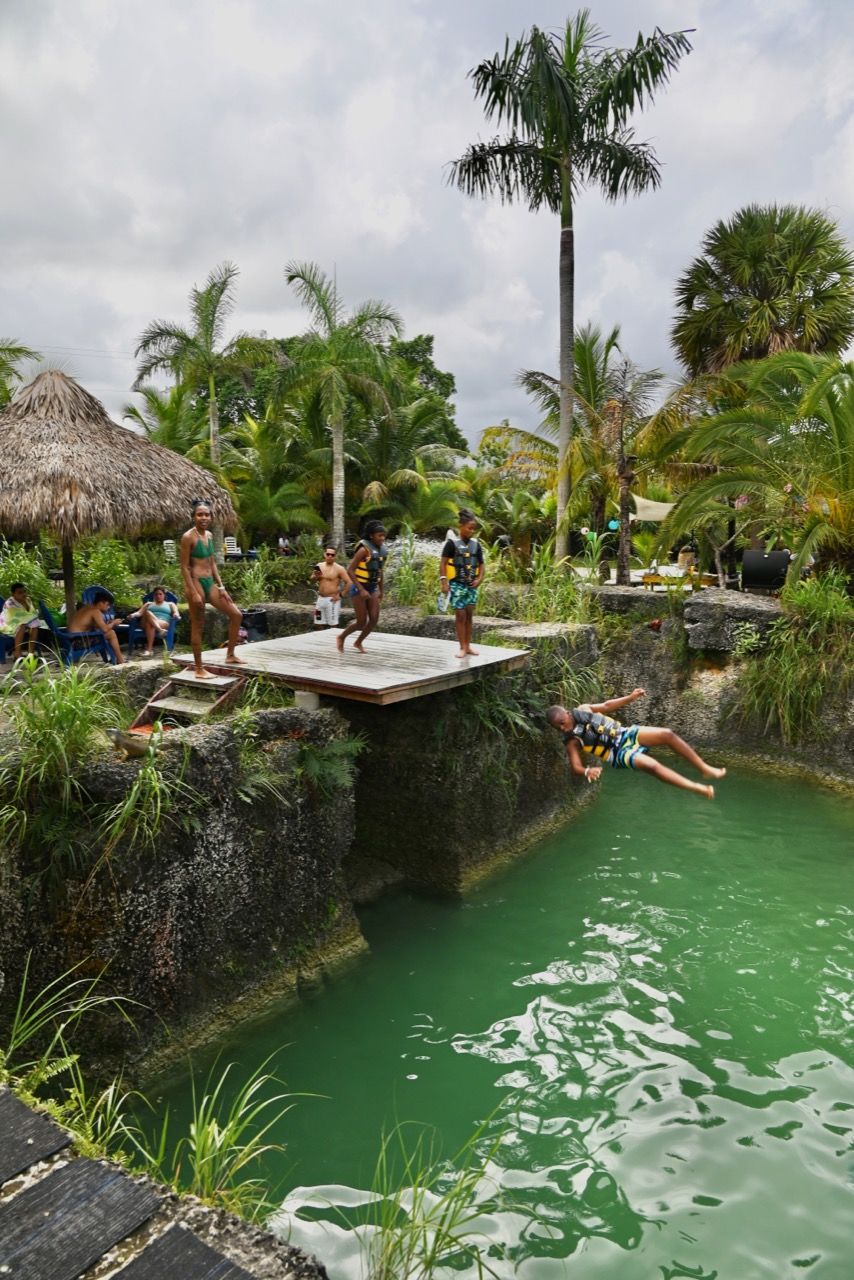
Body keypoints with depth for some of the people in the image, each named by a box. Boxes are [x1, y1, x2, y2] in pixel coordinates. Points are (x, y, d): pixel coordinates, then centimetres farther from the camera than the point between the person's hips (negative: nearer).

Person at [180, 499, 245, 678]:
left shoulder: (209, 535, 10)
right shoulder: (188, 537, -12)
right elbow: (184, 567, -14)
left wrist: (221, 586, 10)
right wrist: (193, 593, -18)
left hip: (210, 582, 8)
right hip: (196, 582, -8)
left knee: (236, 614, 8)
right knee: (198, 626, -1)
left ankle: (230, 655, 18)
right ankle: (199, 669, 8)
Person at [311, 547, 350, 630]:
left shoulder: (339, 569, -9)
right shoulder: (319, 566, 8)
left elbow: (348, 583, -12)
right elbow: (312, 580, 19)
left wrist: (340, 595, -14)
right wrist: (315, 576, -4)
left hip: (332, 600, -6)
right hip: (320, 599, 6)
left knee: (332, 625, -5)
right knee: (320, 624, 10)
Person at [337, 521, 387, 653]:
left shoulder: (381, 550, 1)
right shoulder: (364, 549, -23)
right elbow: (349, 570, -24)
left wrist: (381, 590, 19)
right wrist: (361, 590, -28)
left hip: (372, 589, 7)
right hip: (358, 589, -7)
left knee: (374, 619, -4)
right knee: (361, 622, -5)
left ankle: (358, 642, 19)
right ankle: (341, 637, 21)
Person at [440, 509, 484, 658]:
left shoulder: (475, 544, 6)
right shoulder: (452, 542, -8)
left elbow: (481, 564, 13)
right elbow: (443, 563, -8)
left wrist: (479, 579, -3)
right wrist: (443, 581, -15)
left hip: (471, 585, 5)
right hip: (457, 584, -5)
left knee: (469, 615, 9)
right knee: (460, 615, -4)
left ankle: (468, 646, 17)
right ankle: (462, 647, 2)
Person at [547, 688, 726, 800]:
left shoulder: (582, 709, 2)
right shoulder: (572, 741, -10)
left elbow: (606, 706, 16)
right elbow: (576, 767, -18)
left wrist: (630, 697, 9)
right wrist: (587, 771, -41)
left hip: (626, 733, 6)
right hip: (619, 753, -5)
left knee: (667, 734, -12)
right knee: (651, 765, -30)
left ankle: (705, 769, -2)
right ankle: (698, 788, -23)